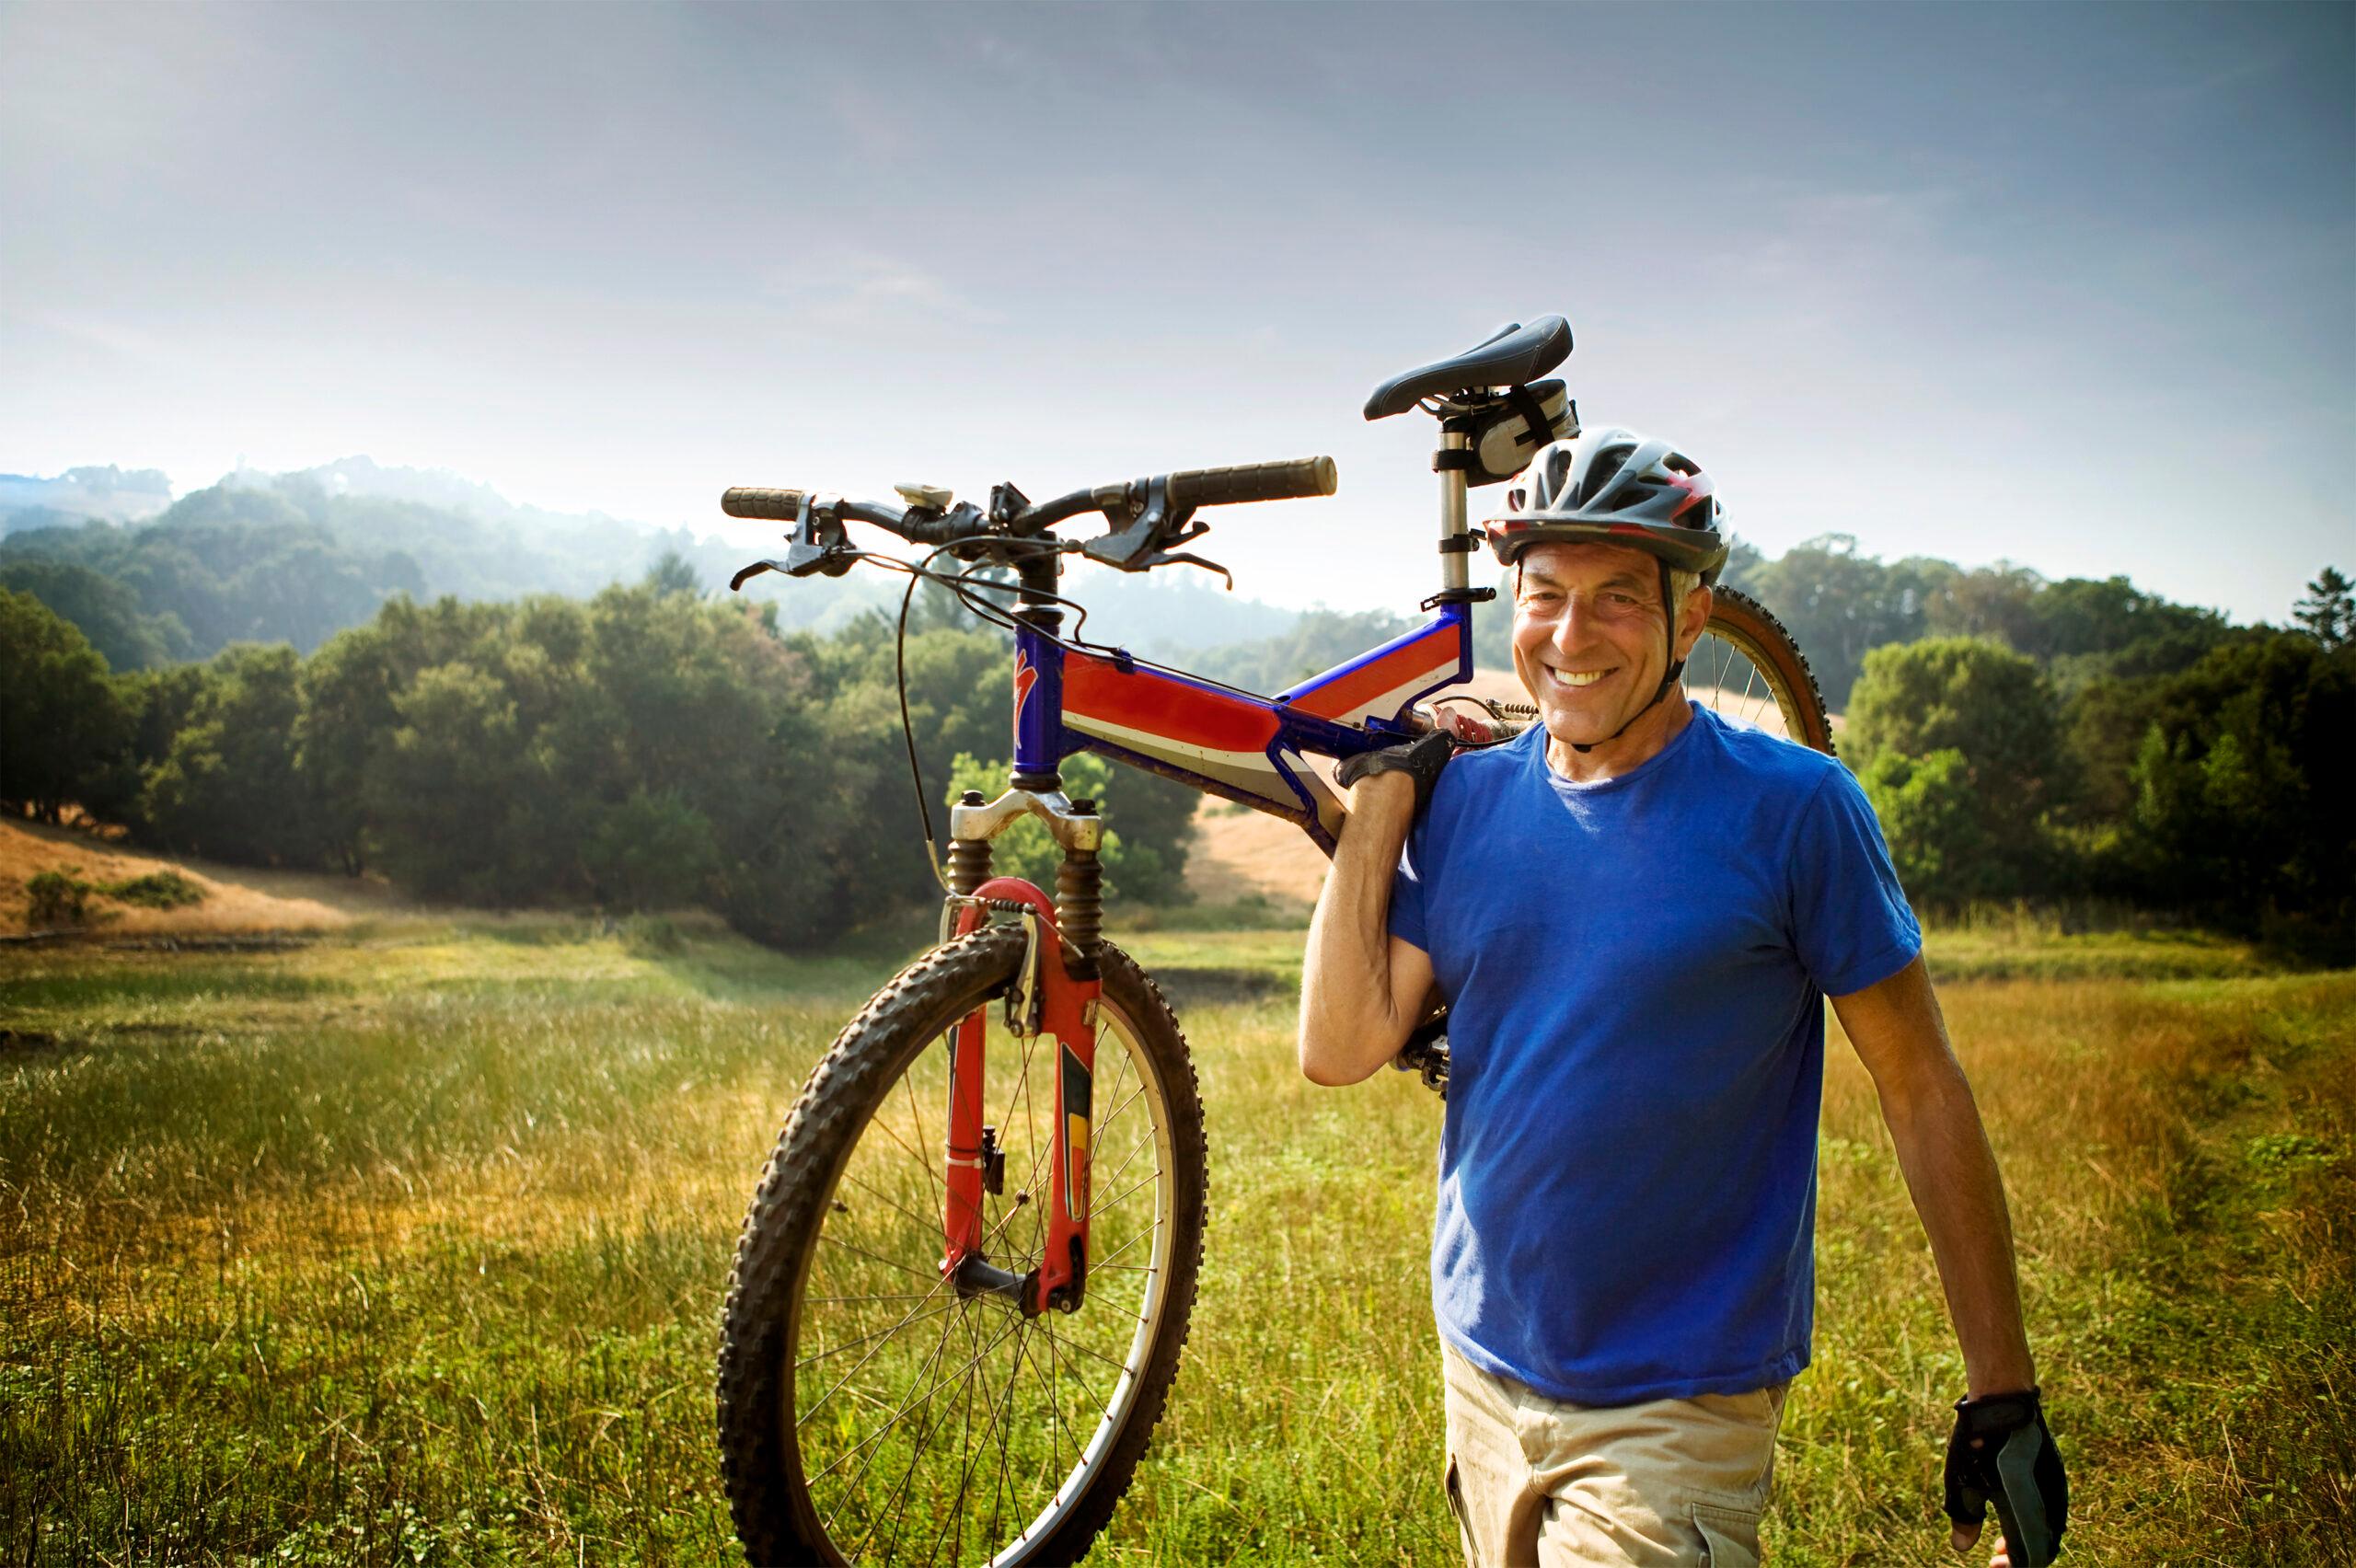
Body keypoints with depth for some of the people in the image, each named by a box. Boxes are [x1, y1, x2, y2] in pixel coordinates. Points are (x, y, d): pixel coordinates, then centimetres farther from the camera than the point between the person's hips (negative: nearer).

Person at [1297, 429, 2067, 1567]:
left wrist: (2001, 1391, -6)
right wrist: (1381, 797, -7)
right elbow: (1338, 1051, -7)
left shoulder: (1792, 808, -12)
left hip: (1678, 1414, -4)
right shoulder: (1465, 802, -1)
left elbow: (1921, 1090, -7)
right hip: (1482, 1372, 4)